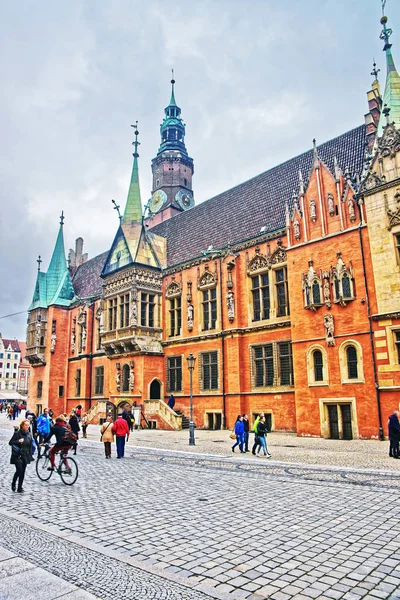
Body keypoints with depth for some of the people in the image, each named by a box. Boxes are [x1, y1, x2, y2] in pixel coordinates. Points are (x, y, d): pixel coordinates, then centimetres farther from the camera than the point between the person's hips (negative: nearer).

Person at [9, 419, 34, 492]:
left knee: (22, 472, 5)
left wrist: (30, 456, 9)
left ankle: (20, 488, 16)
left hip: (25, 456, 4)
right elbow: (10, 442, -9)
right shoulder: (17, 433, -7)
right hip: (17, 455, -4)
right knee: (19, 470, -13)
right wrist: (18, 441, -26)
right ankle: (13, 483, 13)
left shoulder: (29, 434, 7)